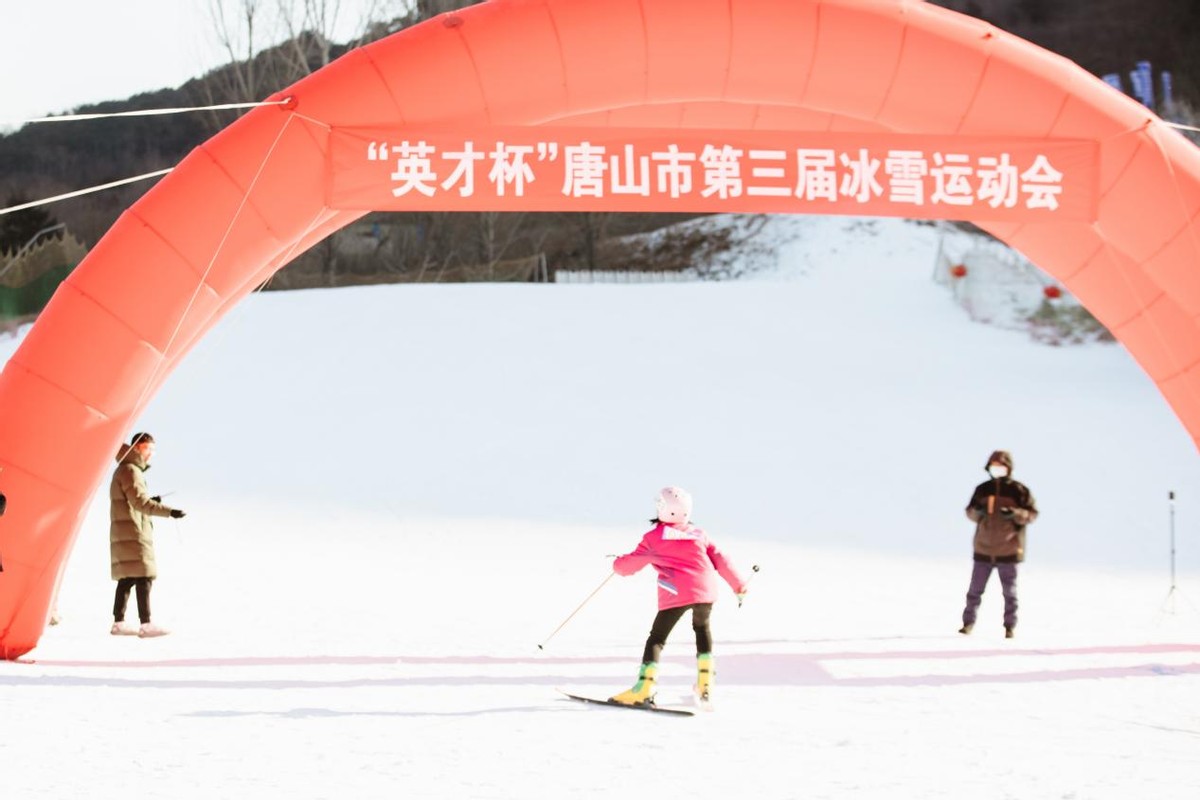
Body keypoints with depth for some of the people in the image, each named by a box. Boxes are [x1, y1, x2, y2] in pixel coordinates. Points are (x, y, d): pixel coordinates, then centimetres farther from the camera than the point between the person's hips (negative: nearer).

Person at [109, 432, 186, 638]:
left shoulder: (124, 470, 22)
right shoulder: (130, 470, -11)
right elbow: (140, 501, -21)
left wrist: (150, 501, 11)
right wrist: (168, 511, -28)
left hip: (123, 533, 11)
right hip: (133, 532, -11)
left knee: (127, 579, 11)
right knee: (144, 577, -15)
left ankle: (118, 623, 12)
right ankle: (146, 624, -22)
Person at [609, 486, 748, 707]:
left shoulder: (653, 538, 8)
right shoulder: (699, 534, 17)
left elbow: (629, 565, 10)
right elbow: (719, 560, 17)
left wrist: (617, 563, 33)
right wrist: (738, 585, 27)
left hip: (675, 595, -4)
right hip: (705, 591, 4)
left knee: (657, 638, 2)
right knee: (702, 628, 30)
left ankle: (644, 687, -15)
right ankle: (705, 682, 26)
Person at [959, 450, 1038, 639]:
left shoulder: (1018, 490, -3)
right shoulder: (982, 489, 7)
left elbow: (1032, 513, -4)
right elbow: (970, 512, 11)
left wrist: (1015, 513, -21)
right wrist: (977, 511, -12)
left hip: (1008, 551, -3)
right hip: (983, 549, 3)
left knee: (1009, 591, 3)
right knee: (975, 589, 4)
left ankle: (1010, 626, 11)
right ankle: (968, 622, 14)